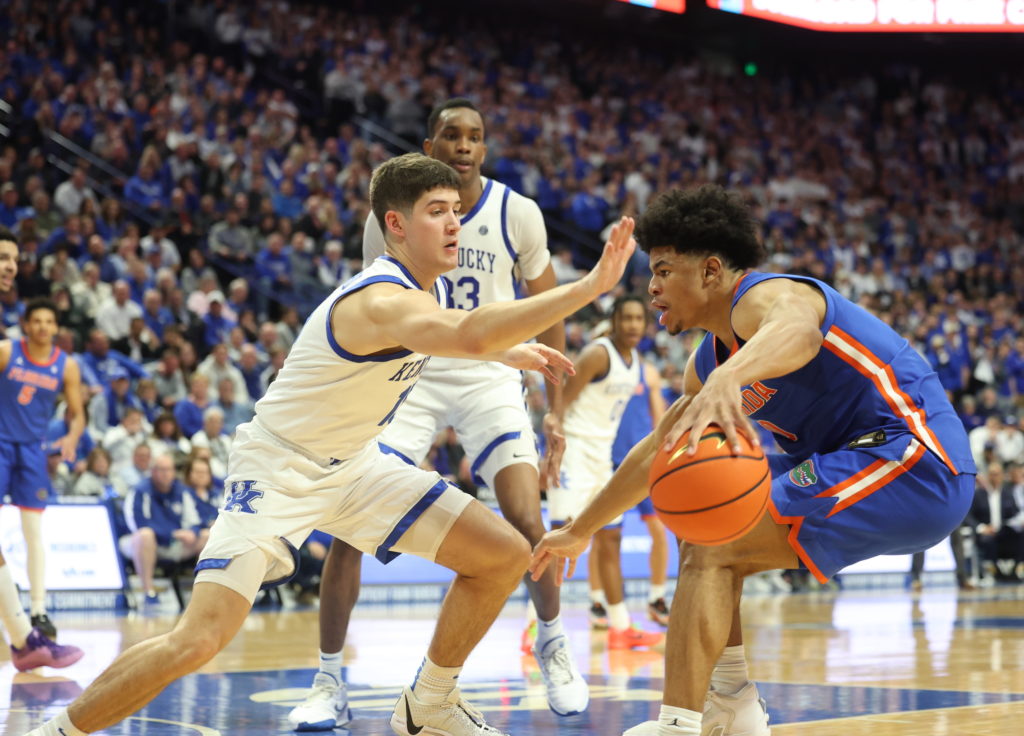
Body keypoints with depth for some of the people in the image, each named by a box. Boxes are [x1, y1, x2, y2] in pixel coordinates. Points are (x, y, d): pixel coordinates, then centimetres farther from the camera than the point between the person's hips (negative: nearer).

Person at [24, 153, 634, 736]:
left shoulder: (429, 287, 0)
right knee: (200, 639, -22)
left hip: (354, 464, 9)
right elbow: (469, 336, -52)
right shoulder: (382, 300, -29)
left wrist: (509, 351, 15)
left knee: (506, 555, 1)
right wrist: (589, 288, -52)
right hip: (279, 467, -9)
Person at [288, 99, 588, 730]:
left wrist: (556, 409, 1)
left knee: (526, 520, -13)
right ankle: (329, 678, 1)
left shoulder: (517, 214, -8)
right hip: (410, 376, 0)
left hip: (490, 378, 0)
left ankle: (552, 643, 17)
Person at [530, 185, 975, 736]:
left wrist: (727, 381, -62)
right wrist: (579, 532, 34)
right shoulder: (708, 363, 17)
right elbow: (657, 450, 30)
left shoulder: (762, 297, -14)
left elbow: (799, 329, -42)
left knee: (713, 548, -18)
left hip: (912, 461, -10)